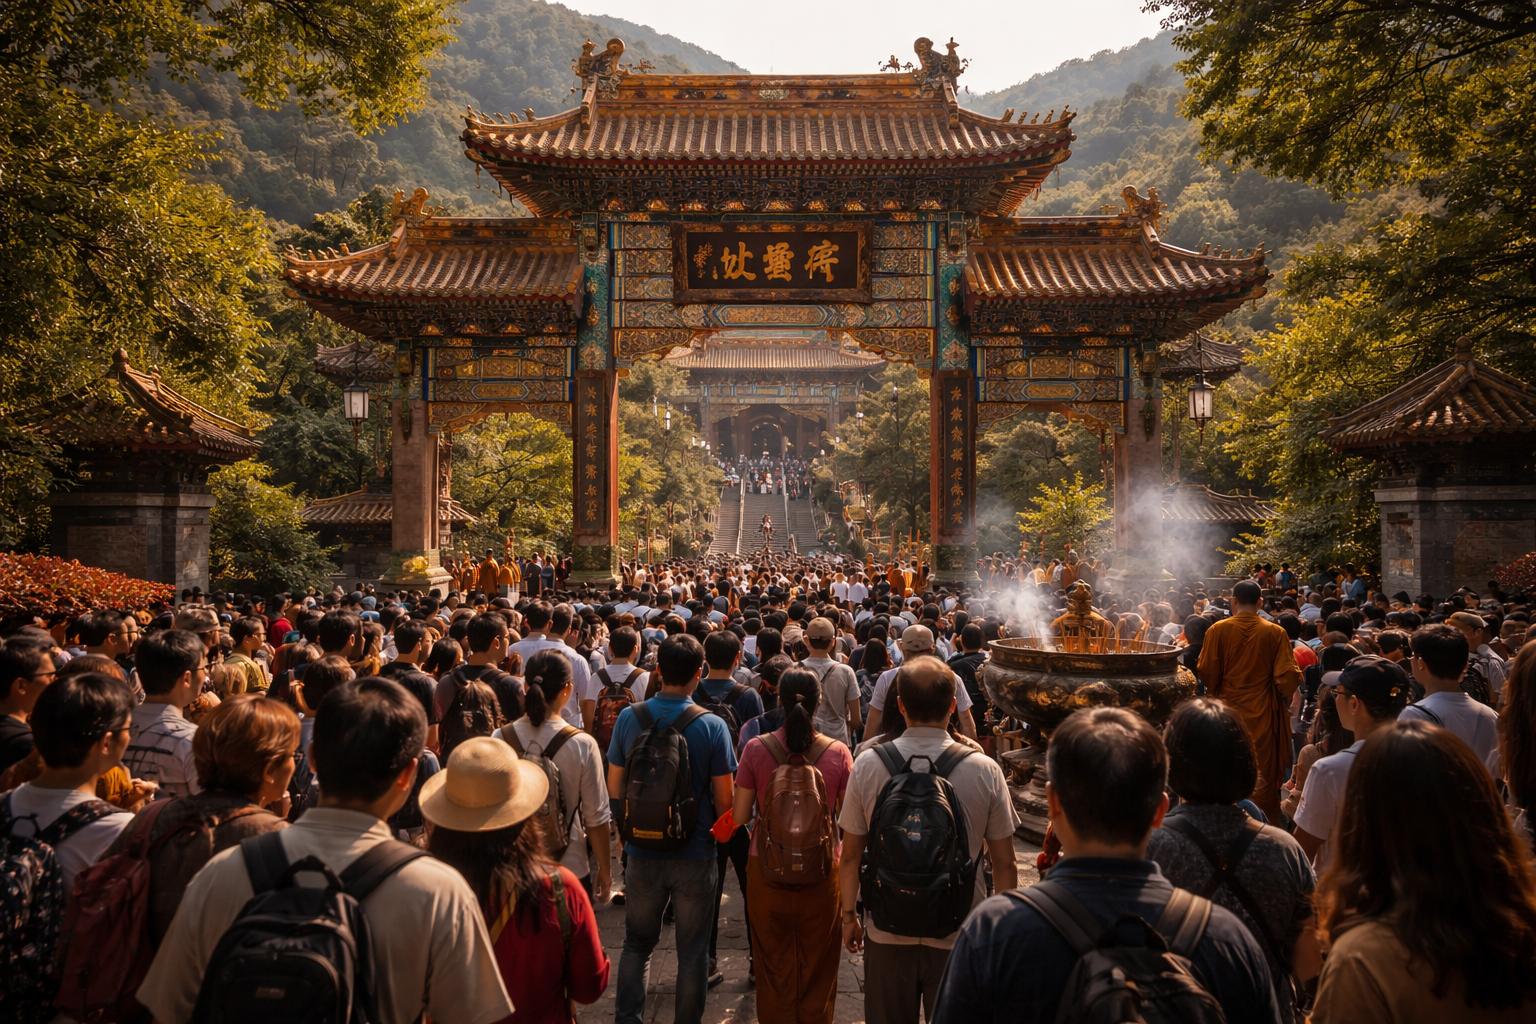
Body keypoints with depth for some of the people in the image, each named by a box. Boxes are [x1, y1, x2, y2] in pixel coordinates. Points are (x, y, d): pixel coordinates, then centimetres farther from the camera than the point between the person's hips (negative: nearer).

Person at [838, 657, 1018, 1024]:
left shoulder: (867, 764, -13)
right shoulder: (985, 771, -15)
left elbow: (851, 854, -5)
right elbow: (1003, 863, -7)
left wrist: (849, 914, 9)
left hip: (887, 932, 1)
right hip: (958, 935, 0)